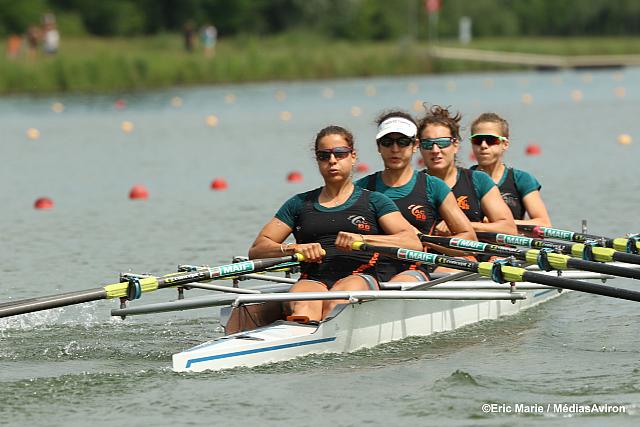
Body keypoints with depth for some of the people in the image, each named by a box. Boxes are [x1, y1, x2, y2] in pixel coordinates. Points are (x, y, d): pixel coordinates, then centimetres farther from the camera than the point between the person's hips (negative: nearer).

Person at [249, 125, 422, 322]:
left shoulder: (373, 201, 16)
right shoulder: (300, 204, 23)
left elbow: (414, 243, 1)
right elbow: (256, 250, 15)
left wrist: (362, 239, -13)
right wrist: (293, 248, -6)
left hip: (362, 278, -1)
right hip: (313, 280, 1)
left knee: (335, 302, -37)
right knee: (303, 305, -36)